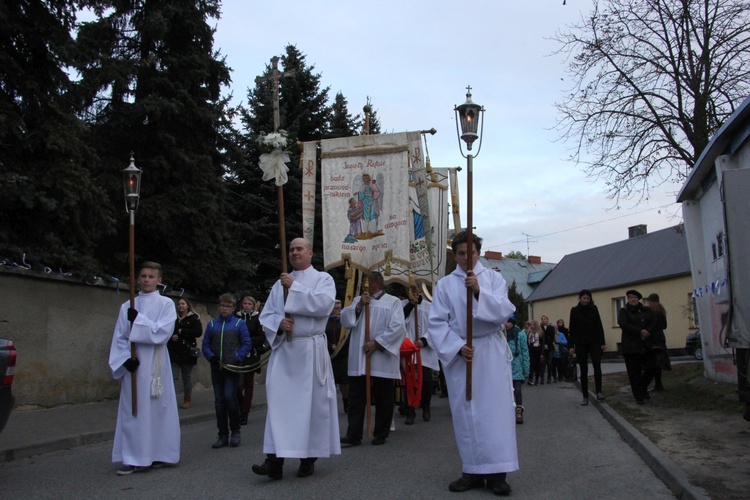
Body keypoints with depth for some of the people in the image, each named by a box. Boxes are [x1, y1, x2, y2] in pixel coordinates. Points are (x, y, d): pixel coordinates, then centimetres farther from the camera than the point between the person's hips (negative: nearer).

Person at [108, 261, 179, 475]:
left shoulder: (166, 304, 0)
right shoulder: (127, 307, 10)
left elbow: (163, 332, -13)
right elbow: (119, 338, 7)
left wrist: (138, 319, -15)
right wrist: (125, 358, -9)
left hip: (155, 365, -3)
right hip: (133, 364, 3)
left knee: (157, 409, 2)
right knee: (132, 411, 4)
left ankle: (158, 454, 11)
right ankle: (133, 458, 11)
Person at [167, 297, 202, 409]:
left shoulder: (194, 318, 0)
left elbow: (199, 332, -12)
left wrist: (182, 332, -13)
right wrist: (172, 336, -9)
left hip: (187, 351, -3)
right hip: (174, 351, 3)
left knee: (186, 376, 7)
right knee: (173, 376, -5)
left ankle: (188, 400, 17)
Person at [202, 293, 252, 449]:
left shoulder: (239, 324, 1)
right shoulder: (212, 324, 10)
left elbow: (247, 344, -2)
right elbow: (205, 344, 9)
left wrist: (238, 358, -13)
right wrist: (211, 357, -8)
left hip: (232, 368, -4)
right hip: (216, 367, 4)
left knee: (229, 396, -12)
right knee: (219, 400, 6)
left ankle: (235, 431, 6)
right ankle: (223, 435, 14)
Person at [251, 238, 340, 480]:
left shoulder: (323, 278, 4)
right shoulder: (280, 283, 16)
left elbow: (324, 304, -16)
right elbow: (266, 315, 13)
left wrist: (295, 288, -12)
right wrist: (278, 323, -9)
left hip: (311, 349, -3)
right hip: (283, 349, 3)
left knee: (312, 402, 1)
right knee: (279, 401, -4)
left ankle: (309, 458, 13)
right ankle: (275, 459, -5)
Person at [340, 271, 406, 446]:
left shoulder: (393, 302, 2)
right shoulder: (358, 300, 17)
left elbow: (397, 327, -9)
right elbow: (345, 320, 6)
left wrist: (377, 342, -15)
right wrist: (359, 305, -7)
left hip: (382, 359, -4)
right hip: (358, 359, 4)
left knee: (382, 399, 5)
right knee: (355, 398, 2)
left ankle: (380, 434, 16)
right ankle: (353, 435, 4)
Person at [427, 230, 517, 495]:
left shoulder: (494, 278, 6)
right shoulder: (444, 285, 7)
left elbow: (505, 311, -8)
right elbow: (436, 322, 0)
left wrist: (479, 291, -22)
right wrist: (457, 347, -13)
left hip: (491, 352, -1)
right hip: (458, 353, 1)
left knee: (495, 409, -4)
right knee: (465, 411, 3)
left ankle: (496, 472, 0)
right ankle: (473, 471, 10)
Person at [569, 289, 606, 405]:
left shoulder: (594, 309, 3)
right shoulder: (574, 310, 1)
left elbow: (599, 326, 3)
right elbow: (572, 329, 1)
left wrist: (602, 342, -3)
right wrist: (571, 346, -2)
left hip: (594, 342, 0)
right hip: (580, 343, 0)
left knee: (597, 364, -21)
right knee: (583, 370, 3)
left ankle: (598, 392, -17)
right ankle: (585, 397, 7)